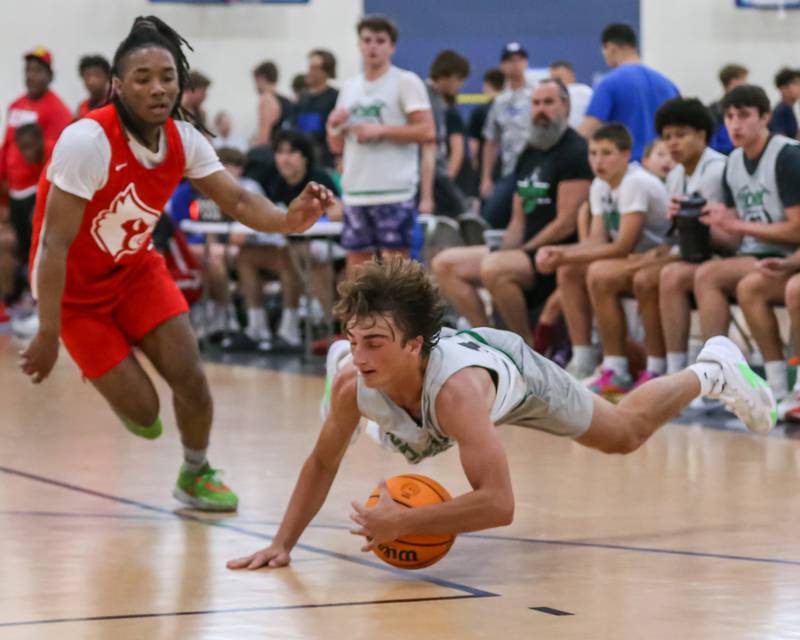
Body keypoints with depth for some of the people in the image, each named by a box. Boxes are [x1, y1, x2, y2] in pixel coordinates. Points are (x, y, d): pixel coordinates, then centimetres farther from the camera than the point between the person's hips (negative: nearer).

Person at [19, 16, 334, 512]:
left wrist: (287, 220, -35)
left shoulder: (183, 140, -11)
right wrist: (48, 336, -29)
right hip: (77, 289, -5)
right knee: (143, 413, -8)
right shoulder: (88, 141, -30)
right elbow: (54, 244, -29)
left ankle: (195, 475, 21)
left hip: (136, 269, 5)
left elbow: (238, 201, -12)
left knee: (190, 375, -7)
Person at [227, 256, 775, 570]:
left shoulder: (457, 389, -52)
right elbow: (321, 465, -20)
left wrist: (403, 523, -60)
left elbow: (499, 503, -56)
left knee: (624, 435, 17)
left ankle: (713, 369, 43)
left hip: (514, 368, -4)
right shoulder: (353, 379, -39)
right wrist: (282, 544, -29)